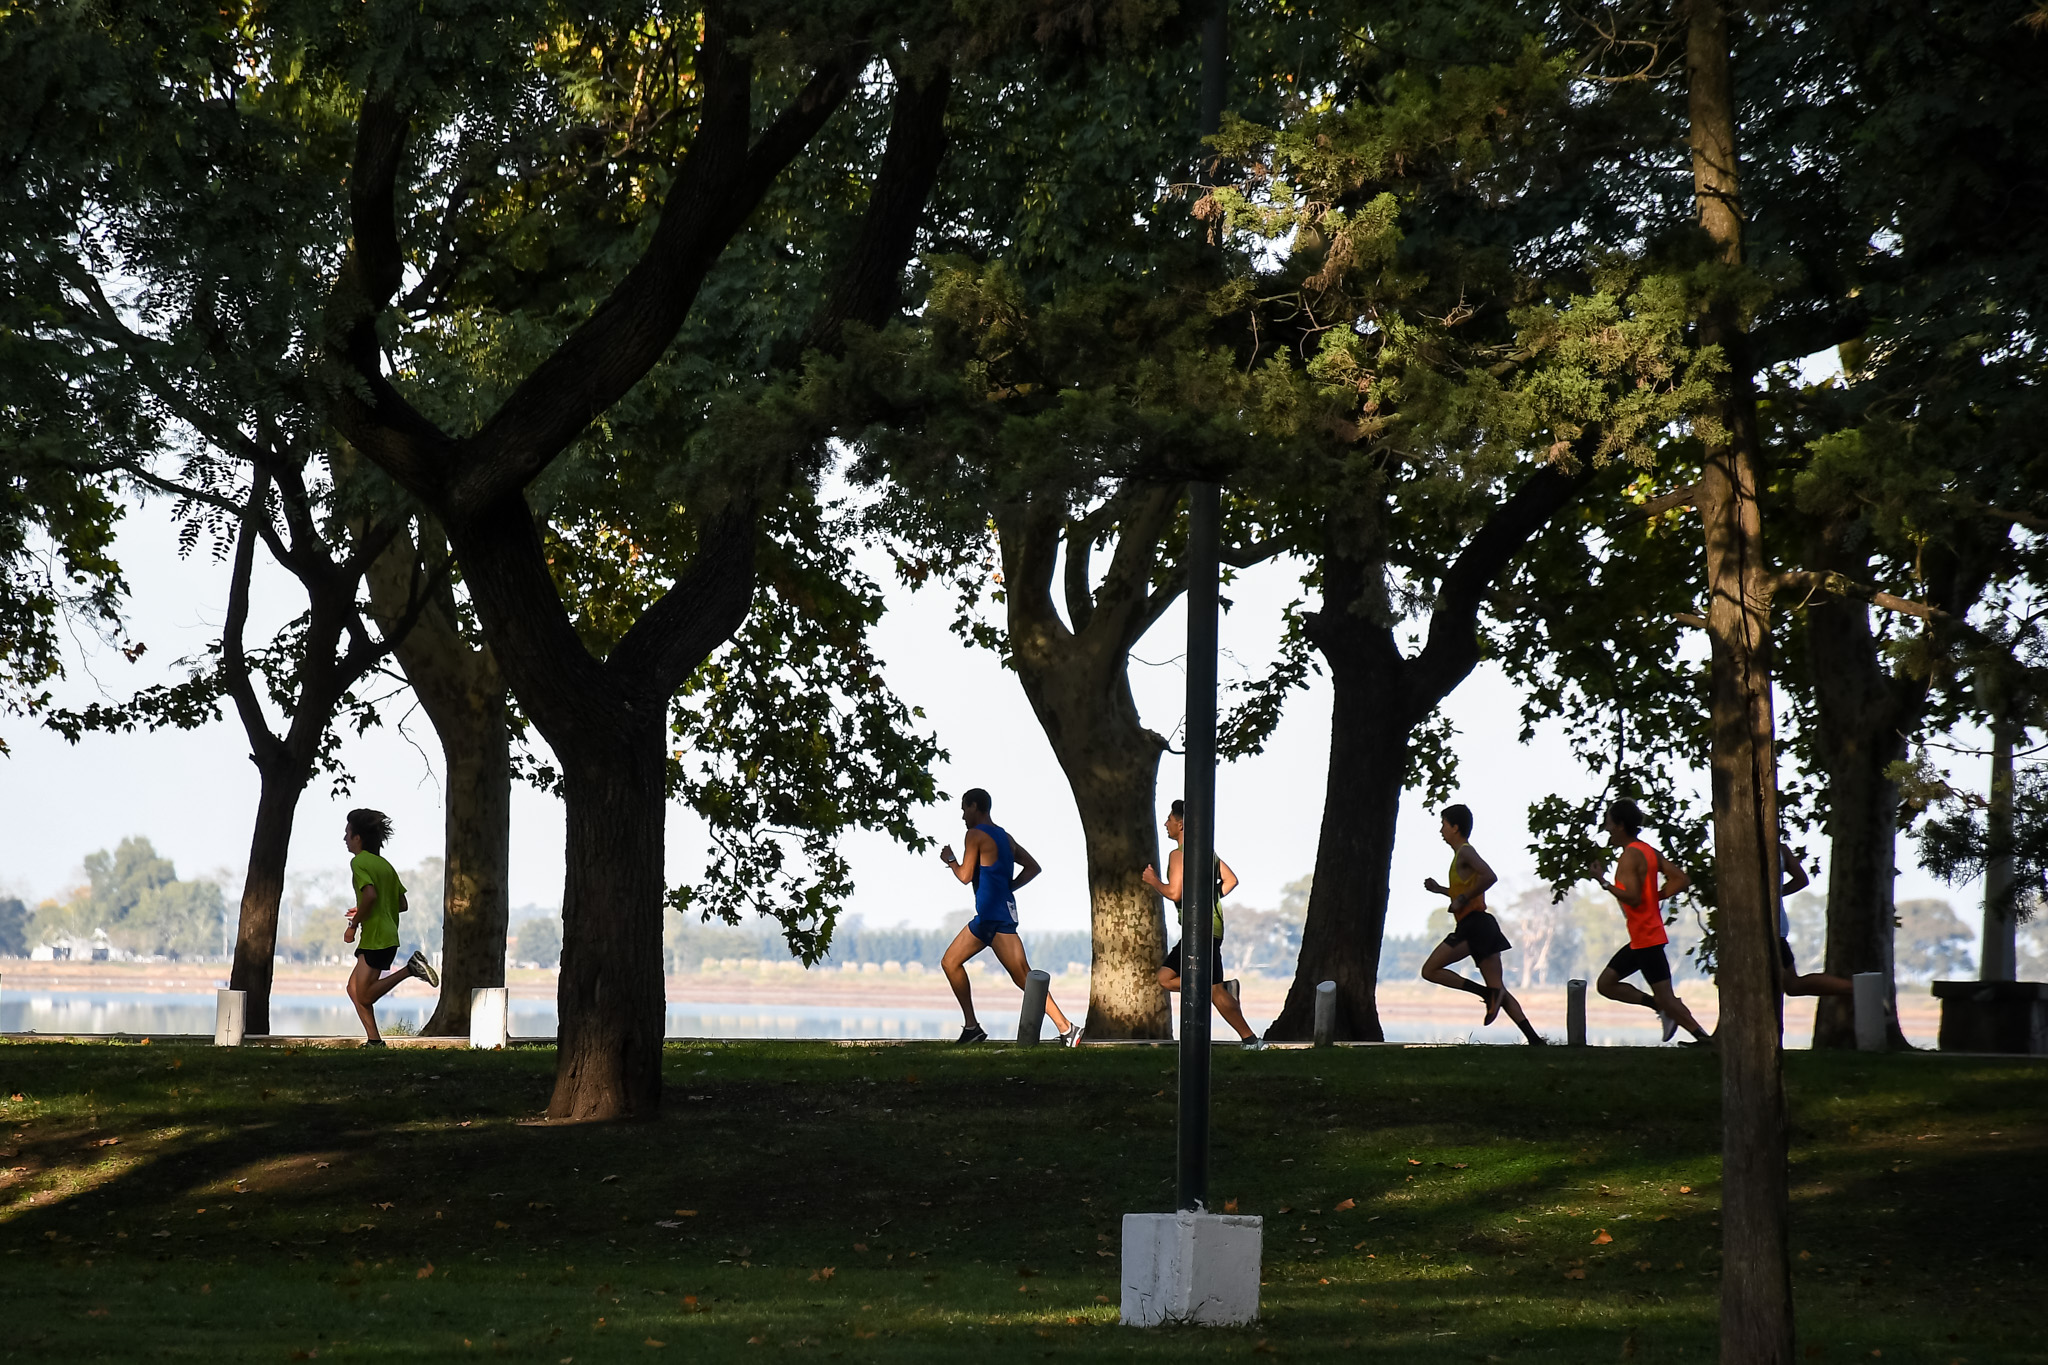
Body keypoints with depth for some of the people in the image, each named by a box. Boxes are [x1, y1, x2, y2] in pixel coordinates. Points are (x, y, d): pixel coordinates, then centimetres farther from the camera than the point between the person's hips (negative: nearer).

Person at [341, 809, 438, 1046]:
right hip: (388, 936, 9)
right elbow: (402, 904, 17)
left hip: (376, 938, -9)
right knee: (354, 988, 12)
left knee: (364, 996, -9)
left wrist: (354, 924, -13)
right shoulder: (384, 864, 18)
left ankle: (410, 969, -17)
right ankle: (373, 1040, 6)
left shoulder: (359, 862, -8)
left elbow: (370, 894, -24)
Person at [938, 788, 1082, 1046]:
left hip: (996, 916, -9)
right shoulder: (1004, 836, 18)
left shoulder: (975, 835, -7)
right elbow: (1033, 867, 17)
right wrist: (1008, 887, 14)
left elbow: (965, 876, -12)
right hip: (987, 916, 9)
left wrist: (950, 860, 7)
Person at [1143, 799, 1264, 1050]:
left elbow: (1174, 893, -21)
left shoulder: (1179, 854, -12)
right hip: (1210, 924, 10)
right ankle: (1223, 988, 3)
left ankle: (1251, 1040, -9)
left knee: (1215, 991, -8)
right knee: (1166, 978, 12)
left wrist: (1153, 880, -4)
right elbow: (1231, 880, 18)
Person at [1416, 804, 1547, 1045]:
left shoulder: (1465, 852, -7)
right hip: (1482, 926, 10)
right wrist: (1439, 889, 29)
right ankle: (1535, 1039, -6)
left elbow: (1490, 877, -25)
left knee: (1430, 970, -5)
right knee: (1499, 990, 4)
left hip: (1474, 925, -10)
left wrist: (1463, 899, -18)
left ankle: (1489, 993, -14)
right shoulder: (1463, 854, 22)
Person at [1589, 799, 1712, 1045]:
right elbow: (1682, 879, 10)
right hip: (1641, 939, 10)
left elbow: (1633, 898, -26)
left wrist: (1605, 883, -17)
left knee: (1665, 998, -8)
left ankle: (1705, 1040, -6)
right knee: (1606, 983, 13)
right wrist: (1655, 896, 9)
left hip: (1646, 939, -10)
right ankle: (1662, 1009, 9)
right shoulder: (1649, 851, 12)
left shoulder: (1629, 856, -16)